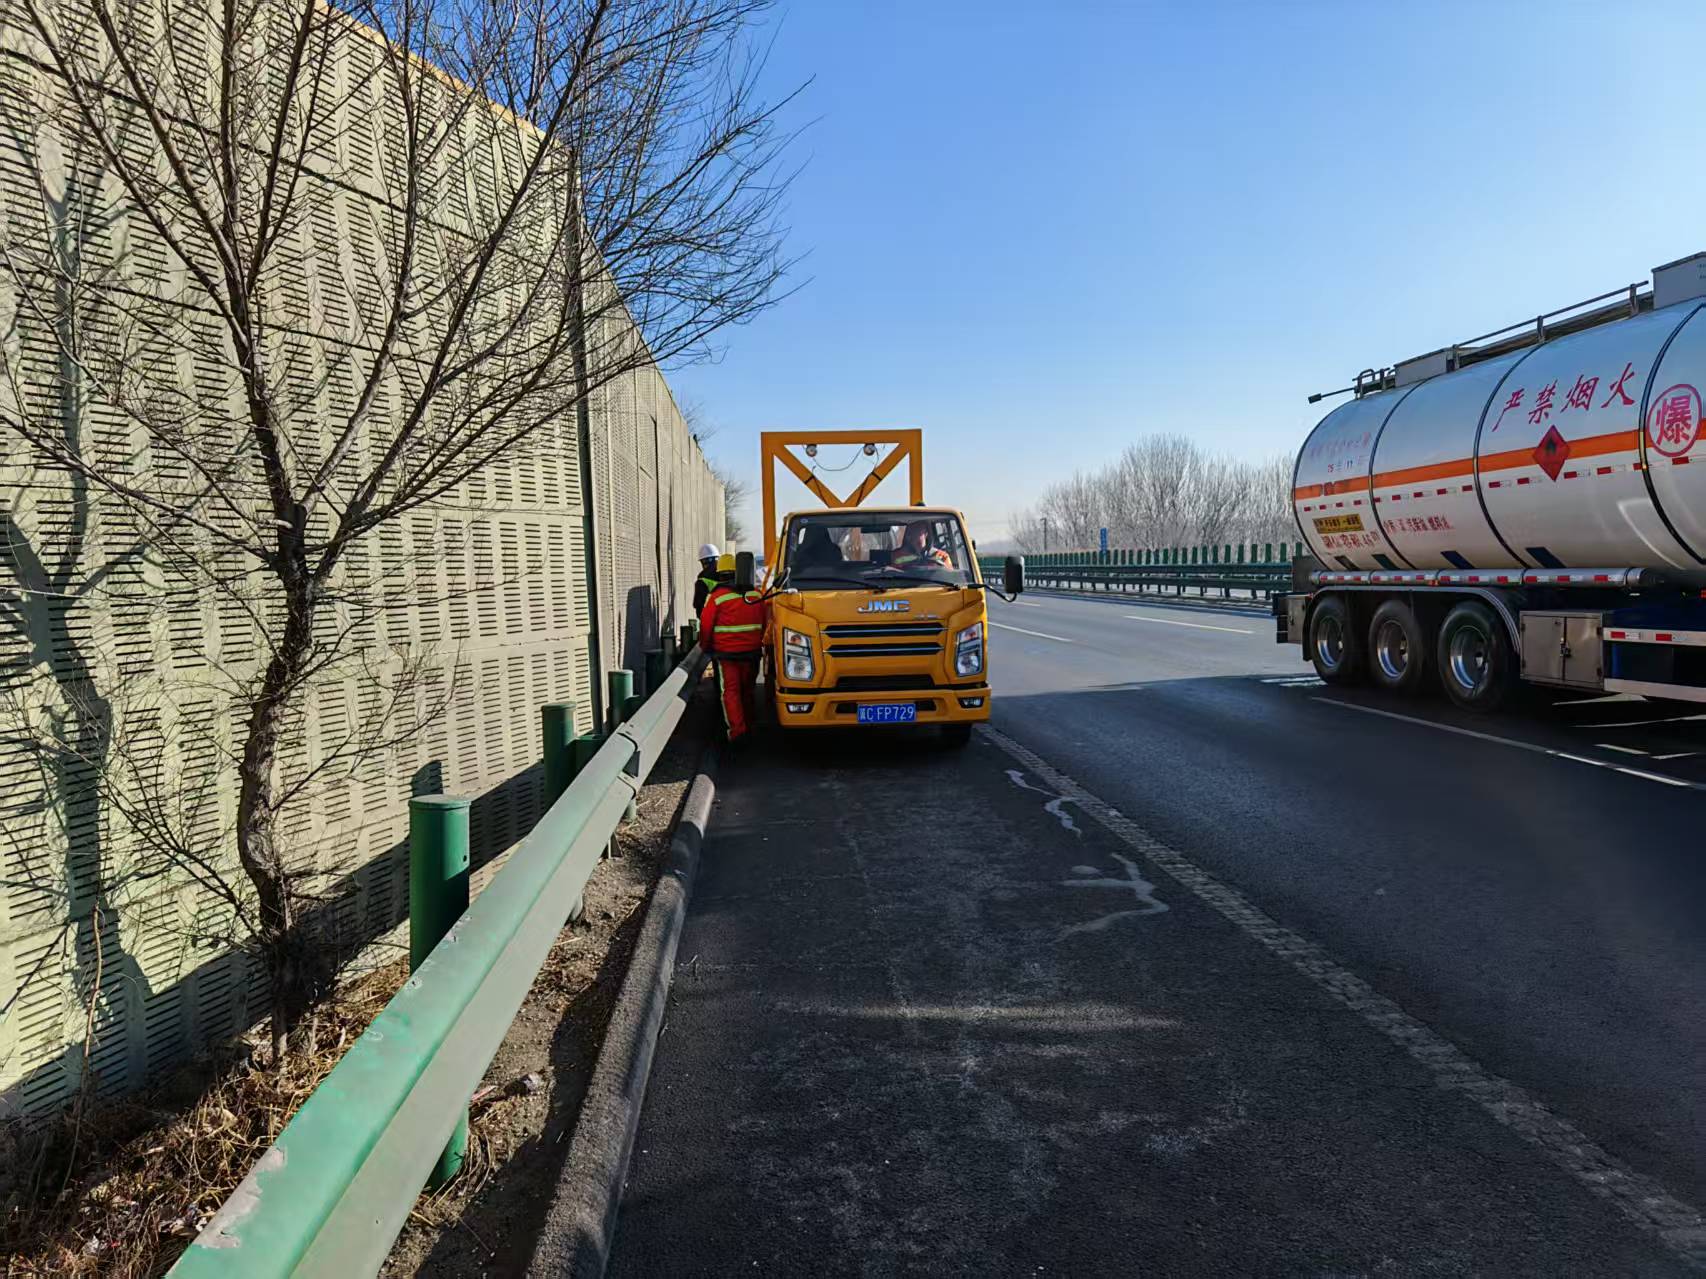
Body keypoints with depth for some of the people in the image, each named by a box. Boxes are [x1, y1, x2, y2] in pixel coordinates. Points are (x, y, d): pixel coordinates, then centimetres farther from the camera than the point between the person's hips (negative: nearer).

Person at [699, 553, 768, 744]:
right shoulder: (756, 594, 3)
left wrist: (705, 646, 11)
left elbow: (705, 626, -6)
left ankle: (736, 730, -11)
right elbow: (765, 621, 10)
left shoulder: (716, 597, -9)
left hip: (726, 652, -4)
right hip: (752, 650, 4)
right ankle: (748, 727, 26)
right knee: (748, 689, 16)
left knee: (730, 691, 0)